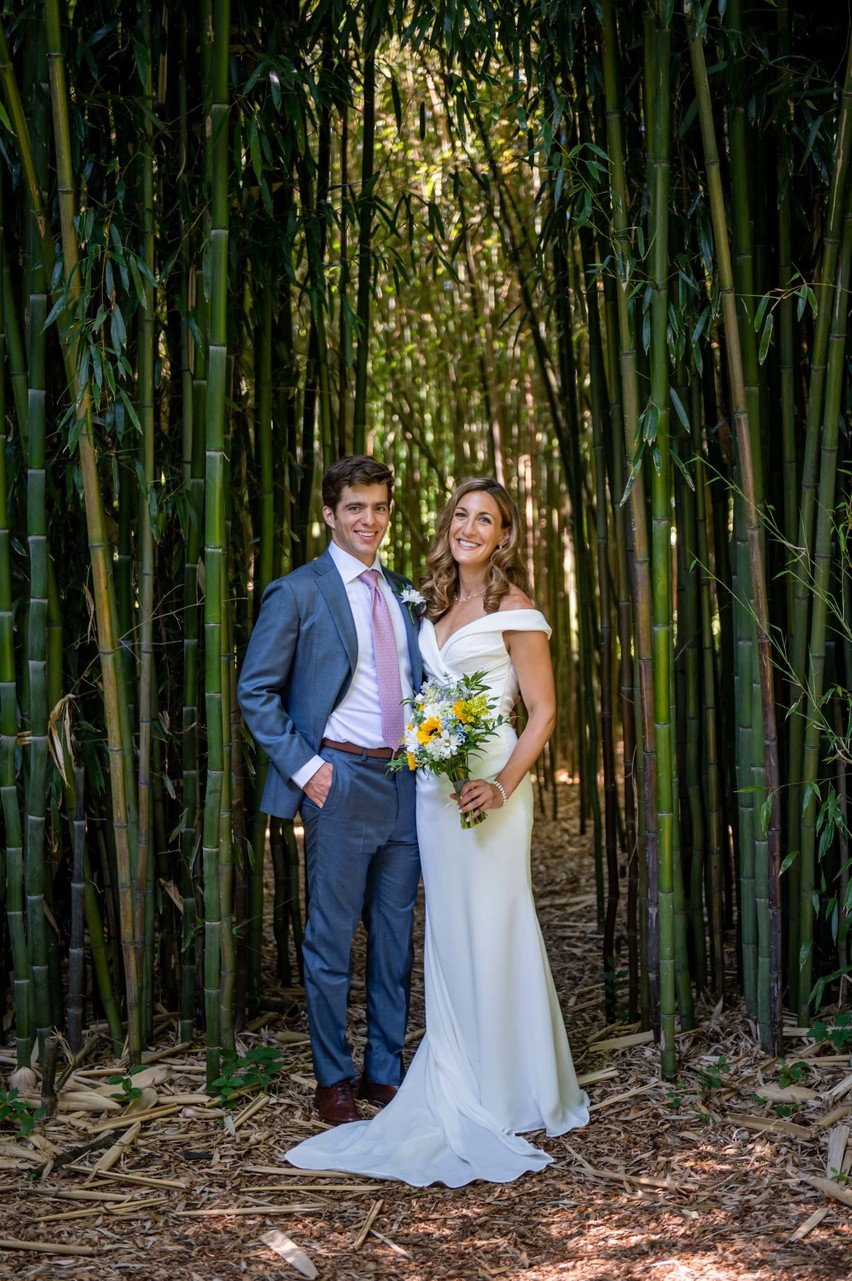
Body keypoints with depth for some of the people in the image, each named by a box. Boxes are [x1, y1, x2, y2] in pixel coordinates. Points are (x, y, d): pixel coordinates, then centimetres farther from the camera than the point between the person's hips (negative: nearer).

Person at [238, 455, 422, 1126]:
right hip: (341, 783, -5)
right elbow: (256, 691, -4)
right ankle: (333, 1079, 16)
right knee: (332, 938, 3)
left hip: (407, 782, 5)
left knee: (396, 935, 11)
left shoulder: (405, 594, 14)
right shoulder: (297, 592, -3)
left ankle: (386, 1070, 23)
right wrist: (303, 766, -11)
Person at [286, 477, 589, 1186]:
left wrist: (503, 784, -20)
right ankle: (462, 1093, 21)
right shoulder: (437, 604, 14)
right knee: (448, 936, 11)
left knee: (493, 933, -3)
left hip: (488, 785, -7)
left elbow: (543, 710, -8)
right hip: (434, 781, 7)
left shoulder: (514, 608, -6)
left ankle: (514, 1102, 10)